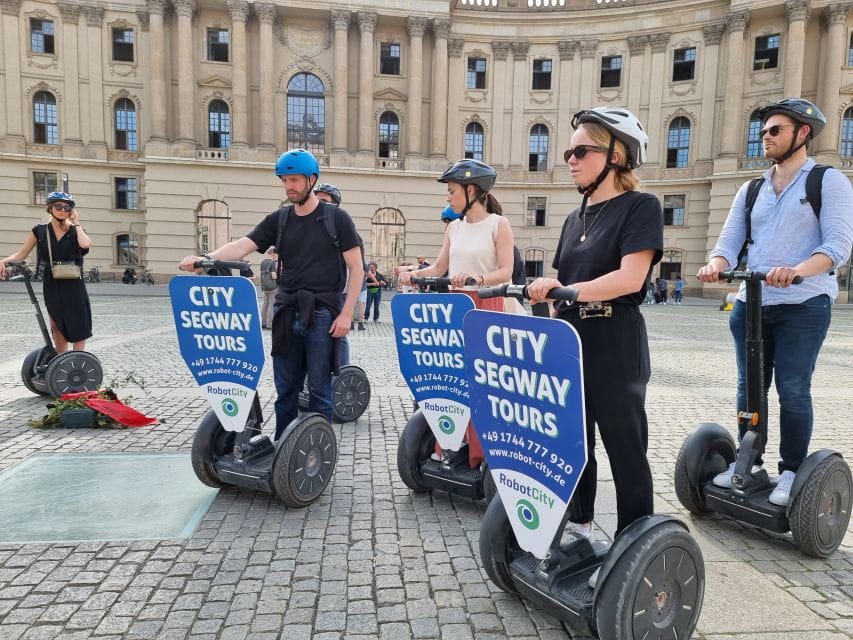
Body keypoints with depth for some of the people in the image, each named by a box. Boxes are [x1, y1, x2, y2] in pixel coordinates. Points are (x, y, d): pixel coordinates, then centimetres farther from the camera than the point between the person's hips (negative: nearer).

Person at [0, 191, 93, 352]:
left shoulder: (76, 231, 3)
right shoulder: (40, 231, 5)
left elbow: (86, 244, -20)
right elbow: (22, 254, 5)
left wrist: (76, 223, -7)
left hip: (73, 286, -1)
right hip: (52, 286, 1)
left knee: (78, 325, -1)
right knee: (58, 327, 9)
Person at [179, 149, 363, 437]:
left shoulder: (336, 218, 1)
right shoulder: (278, 220, 11)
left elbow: (356, 268, -2)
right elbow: (242, 246, -1)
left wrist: (346, 313, -10)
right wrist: (205, 258, -19)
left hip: (322, 314, -4)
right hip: (286, 313, 4)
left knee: (319, 390, 2)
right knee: (285, 389, 10)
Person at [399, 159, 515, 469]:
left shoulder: (498, 224, -2)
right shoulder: (453, 227, 14)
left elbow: (505, 272, -10)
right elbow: (439, 267, 13)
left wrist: (478, 277, -27)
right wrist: (414, 273, -5)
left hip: (487, 307, -5)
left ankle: (481, 453, 7)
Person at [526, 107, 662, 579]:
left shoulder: (640, 206, -6)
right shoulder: (575, 217, 14)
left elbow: (631, 277, -20)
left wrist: (568, 290, -29)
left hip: (615, 348, -7)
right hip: (571, 344, 7)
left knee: (624, 448, 3)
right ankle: (579, 526, 33)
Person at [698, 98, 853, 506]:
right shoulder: (751, 190, 14)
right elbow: (729, 242, 6)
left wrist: (796, 271, -31)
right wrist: (716, 266, -17)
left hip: (803, 306, -4)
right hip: (750, 304, 5)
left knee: (792, 391, -1)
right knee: (749, 388, 9)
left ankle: (791, 471, 15)